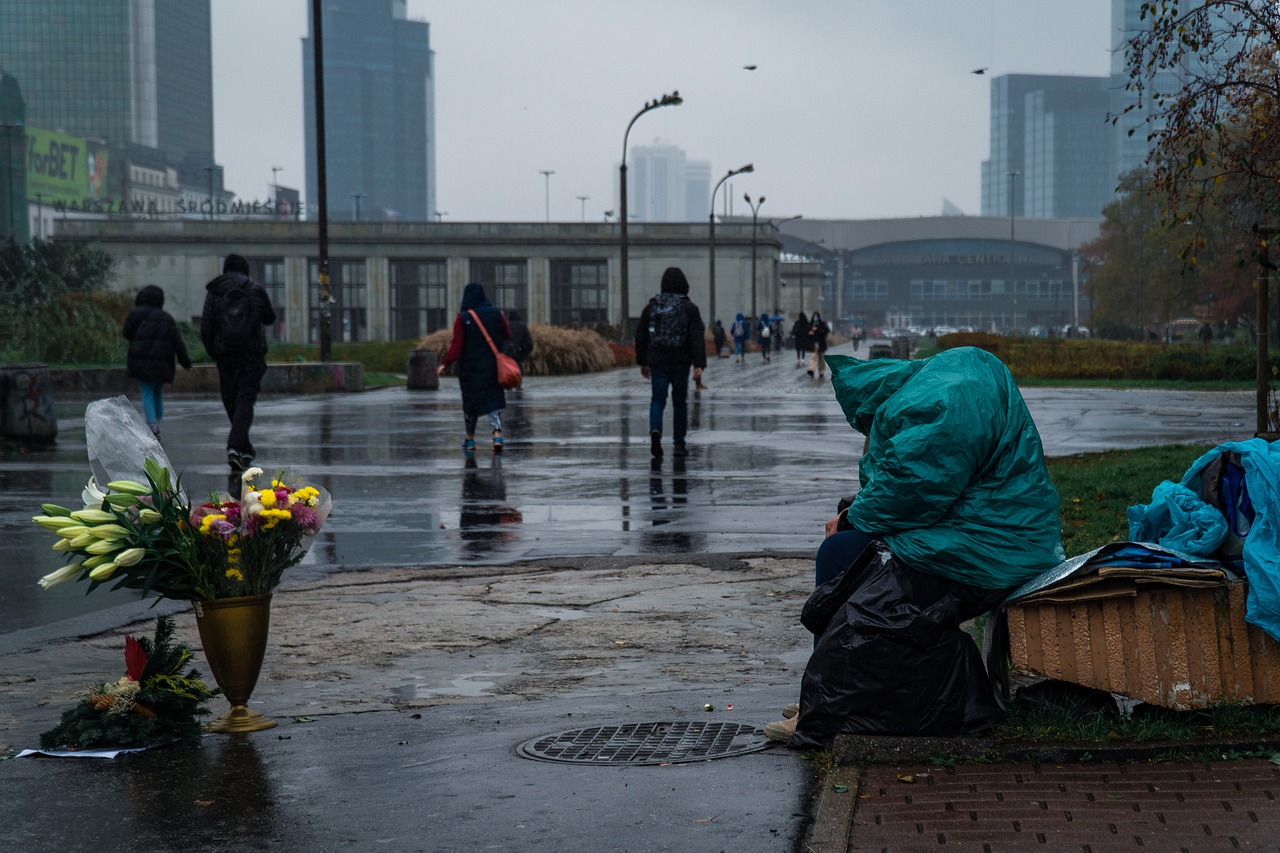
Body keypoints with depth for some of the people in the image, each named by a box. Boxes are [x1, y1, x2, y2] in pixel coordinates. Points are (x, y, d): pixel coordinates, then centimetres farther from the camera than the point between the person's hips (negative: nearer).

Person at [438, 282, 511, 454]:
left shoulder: (462, 318, -10)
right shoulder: (496, 314, -2)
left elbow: (456, 345, -16)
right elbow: (507, 336, 9)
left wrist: (445, 363, -13)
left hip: (470, 367, -1)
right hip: (492, 367, 1)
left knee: (470, 401, 13)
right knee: (493, 400, 3)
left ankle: (470, 440, 24)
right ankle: (497, 435, -19)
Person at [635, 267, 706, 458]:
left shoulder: (651, 307, 4)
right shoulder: (689, 308, -4)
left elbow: (641, 336, 9)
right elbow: (698, 338, -12)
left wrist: (642, 362, 18)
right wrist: (699, 365, -14)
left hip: (657, 363, 1)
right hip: (681, 363, -1)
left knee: (657, 400, 3)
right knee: (680, 402, 12)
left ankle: (655, 431, -26)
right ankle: (679, 444, 15)